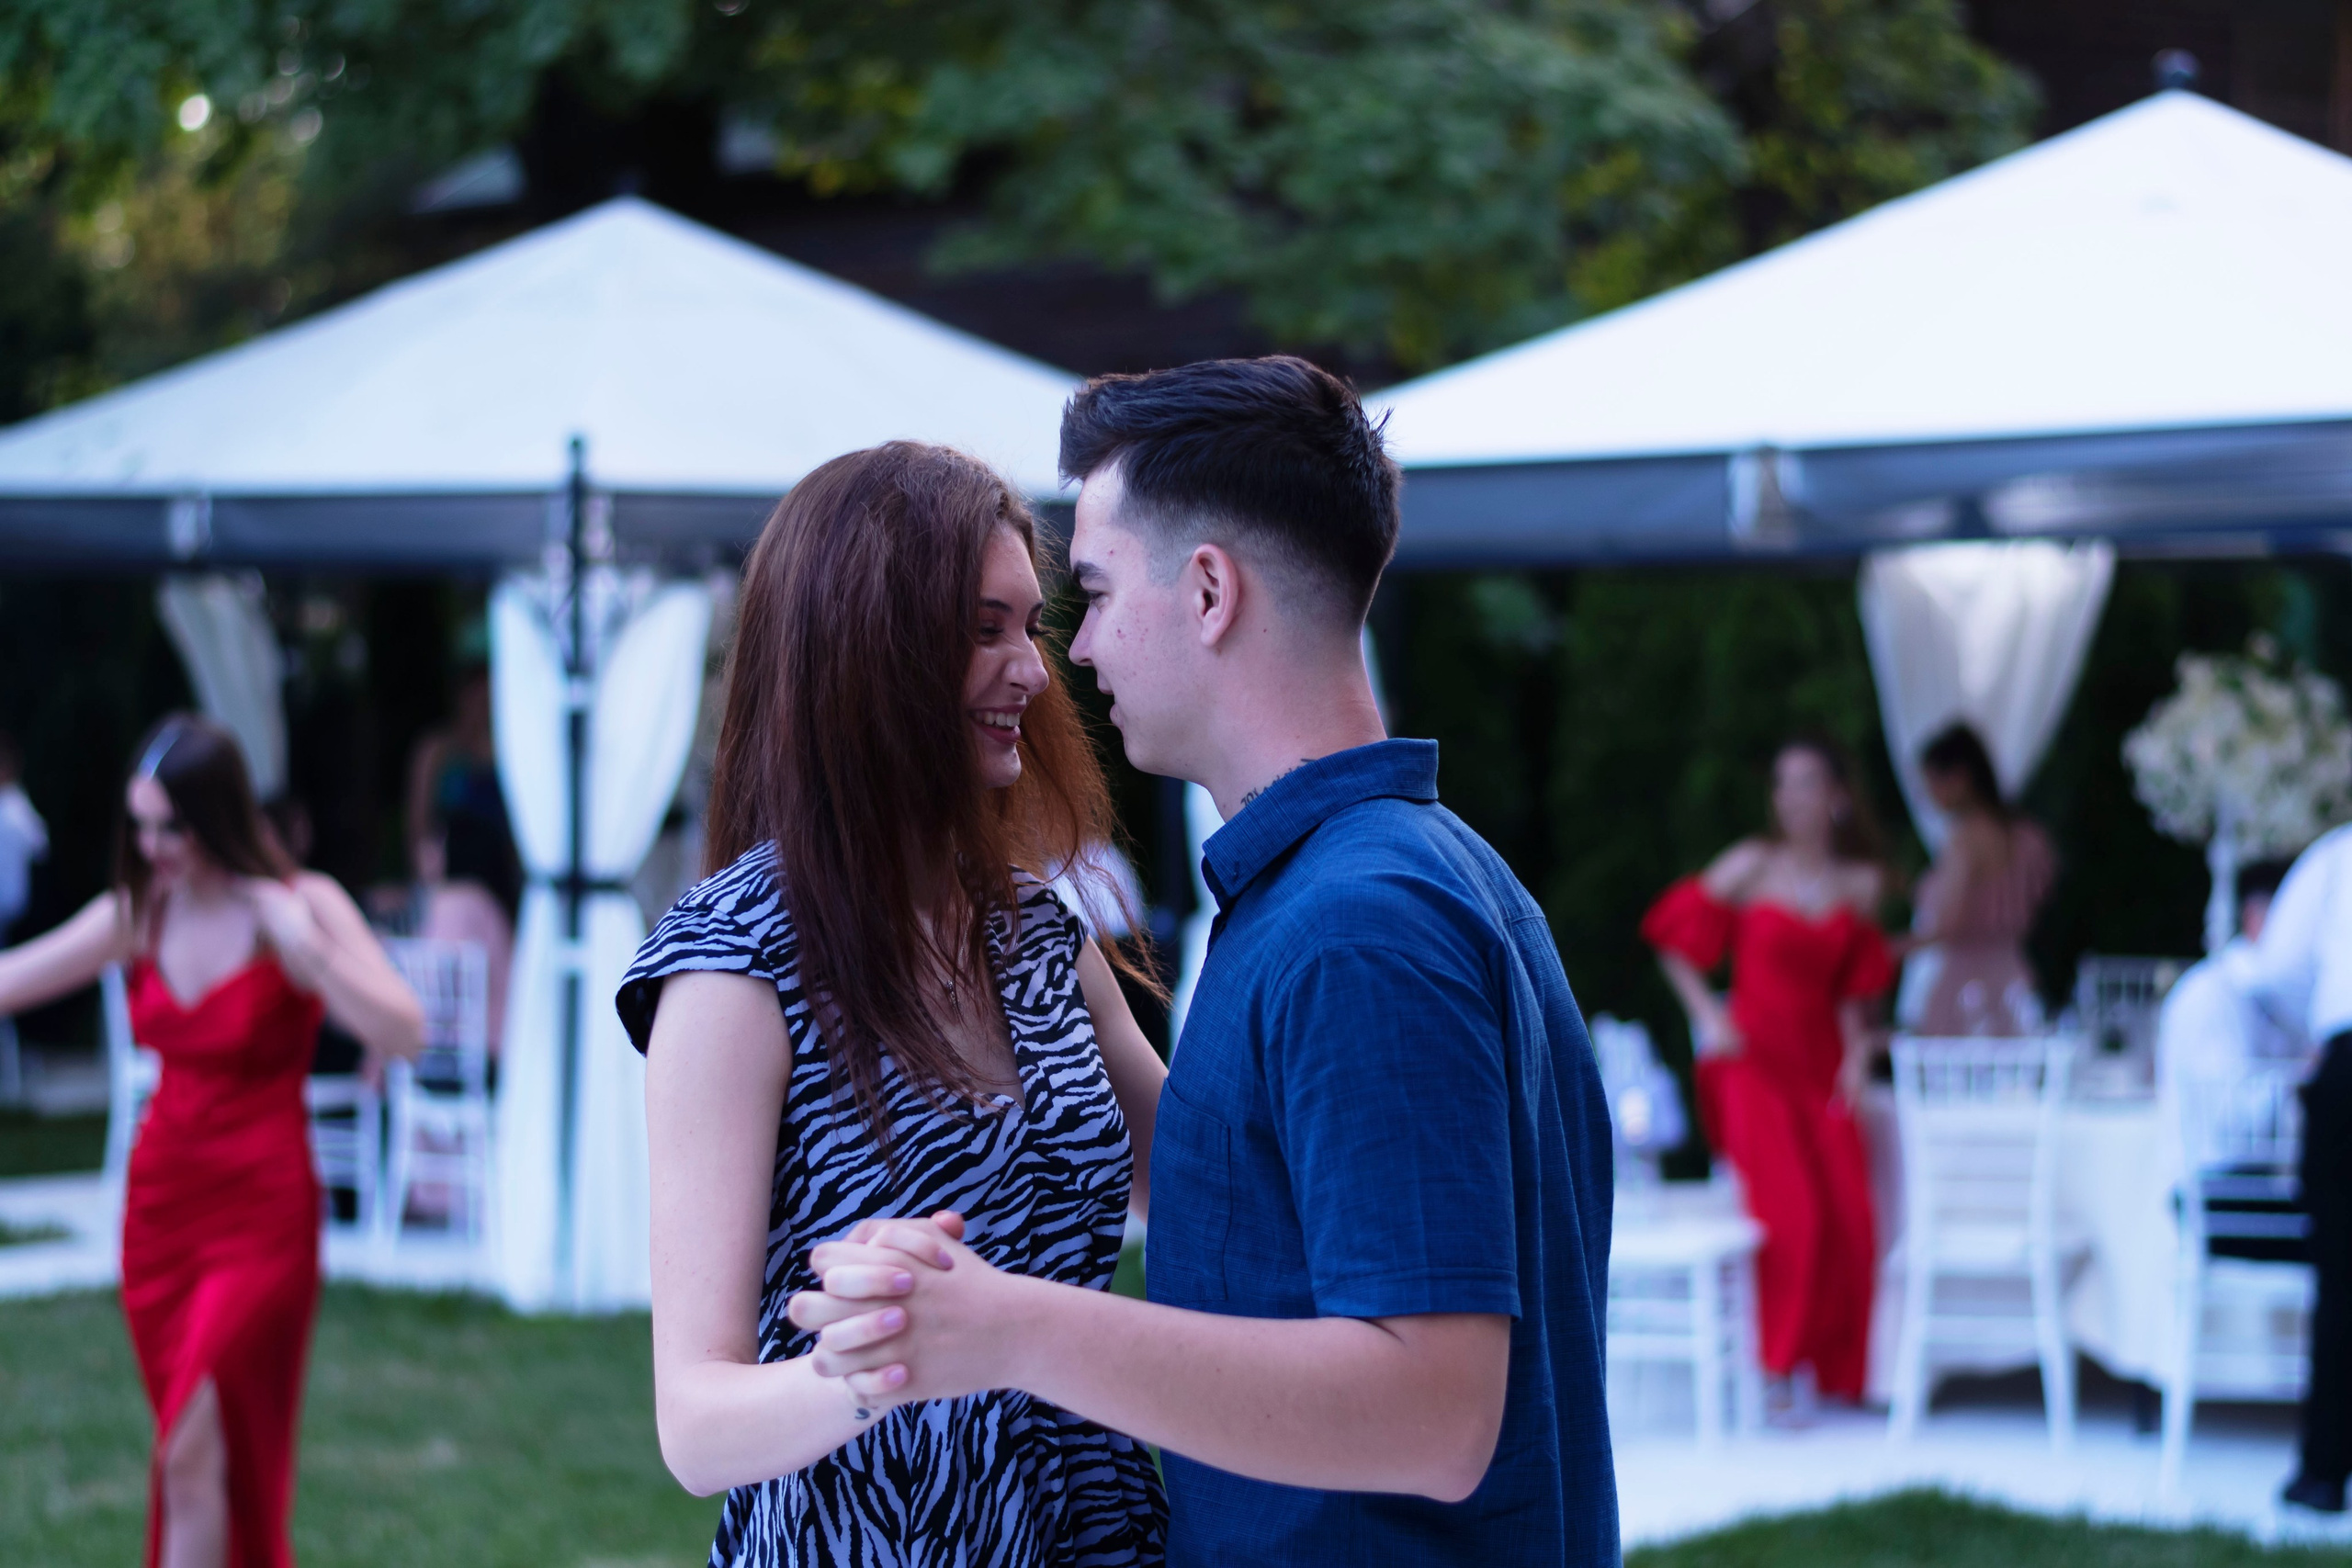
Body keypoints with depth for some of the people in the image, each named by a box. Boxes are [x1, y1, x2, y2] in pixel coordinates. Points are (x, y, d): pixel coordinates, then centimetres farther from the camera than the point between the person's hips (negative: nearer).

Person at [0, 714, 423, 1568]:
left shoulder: (301, 905, -11)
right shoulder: (140, 911, 2)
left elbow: (404, 1032, -20)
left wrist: (305, 949, -27)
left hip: (260, 1214, -5)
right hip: (160, 1202, 6)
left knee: (193, 1449, -12)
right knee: (192, 1452, 11)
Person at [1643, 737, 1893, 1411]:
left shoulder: (1861, 884, 8)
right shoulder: (1752, 865, -3)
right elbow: (1674, 939, 2)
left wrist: (1857, 1050, 2)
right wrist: (1707, 1016, -7)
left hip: (1820, 1061, 4)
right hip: (1753, 1055, -4)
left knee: (1847, 1214, -4)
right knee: (1790, 1207, -15)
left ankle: (1831, 1366, 12)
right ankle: (1782, 1363, -1)